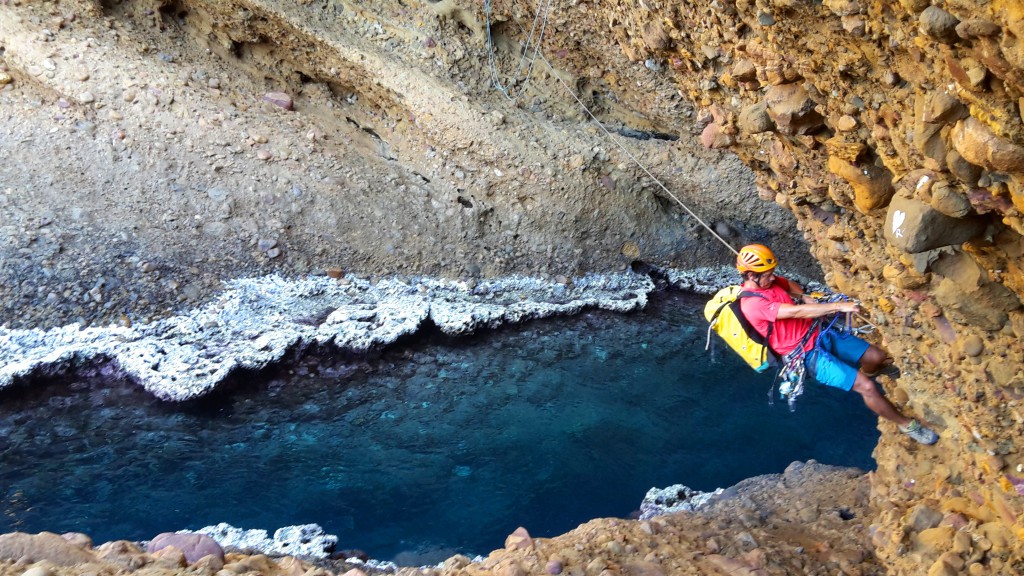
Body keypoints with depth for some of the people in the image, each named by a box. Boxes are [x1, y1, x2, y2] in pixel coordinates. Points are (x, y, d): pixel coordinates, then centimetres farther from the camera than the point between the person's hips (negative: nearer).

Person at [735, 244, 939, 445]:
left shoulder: (766, 281, 1)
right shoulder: (751, 304, -25)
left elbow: (789, 284, 25)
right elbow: (797, 312, -31)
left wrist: (805, 298, 3)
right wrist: (838, 306, -32)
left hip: (818, 334, 8)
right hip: (807, 355, -8)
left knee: (879, 357, 8)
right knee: (867, 386, -14)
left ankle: (859, 375, 43)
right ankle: (906, 424, 8)